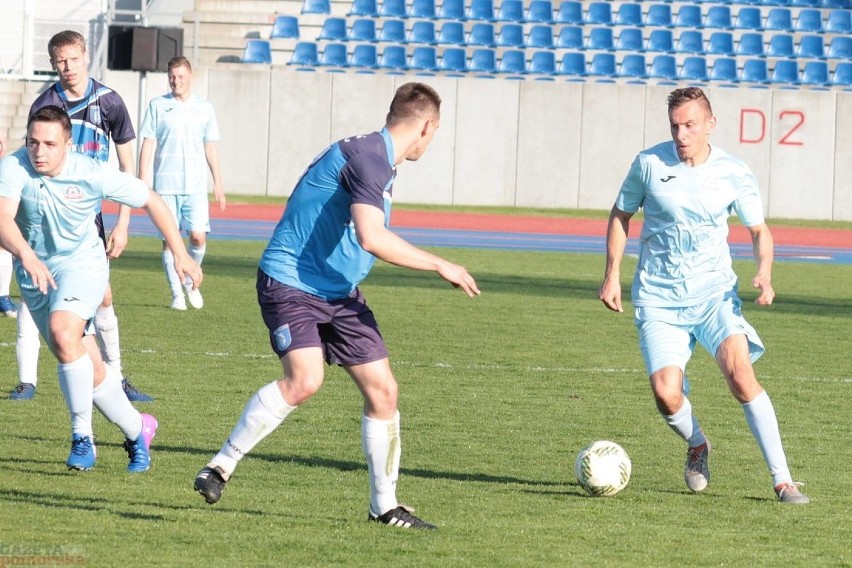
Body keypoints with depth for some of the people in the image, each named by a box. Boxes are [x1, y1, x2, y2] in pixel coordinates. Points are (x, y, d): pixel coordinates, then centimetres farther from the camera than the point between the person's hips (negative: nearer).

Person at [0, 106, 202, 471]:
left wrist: (180, 254, -3)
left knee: (63, 333, -31)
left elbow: (150, 200, -4)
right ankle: (137, 429, 30)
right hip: (34, 272, 3)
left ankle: (82, 436, -23)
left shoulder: (93, 174, -18)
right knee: (90, 370, 7)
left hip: (81, 263, -3)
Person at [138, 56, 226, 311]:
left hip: (195, 185, 1)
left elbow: (210, 147, 15)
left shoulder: (204, 108, 10)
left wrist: (218, 183, 14)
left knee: (198, 237, -8)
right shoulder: (157, 106, 5)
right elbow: (147, 144, 3)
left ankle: (191, 280, 18)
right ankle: (176, 294, 5)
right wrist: (143, 181, -4)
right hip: (165, 185, -1)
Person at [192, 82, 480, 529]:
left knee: (382, 390, 3)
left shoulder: (381, 161, 12)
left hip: (338, 292, 9)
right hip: (290, 284, -9)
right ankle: (221, 466, -15)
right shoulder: (366, 156, -19)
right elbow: (371, 237, -30)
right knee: (304, 380, -27)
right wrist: (439, 266, -23)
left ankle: (384, 506, 14)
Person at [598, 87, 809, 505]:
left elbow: (759, 230, 10)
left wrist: (764, 273, -9)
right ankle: (697, 446, 20)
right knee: (666, 395, -16)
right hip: (659, 300, 0)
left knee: (740, 374, -22)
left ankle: (782, 480, -16)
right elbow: (620, 215, 10)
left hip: (715, 293, 0)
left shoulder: (734, 174, -3)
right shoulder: (649, 164, -4)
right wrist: (612, 275, 4)